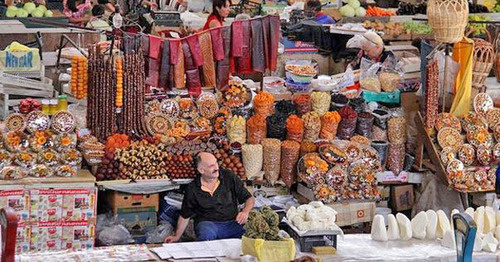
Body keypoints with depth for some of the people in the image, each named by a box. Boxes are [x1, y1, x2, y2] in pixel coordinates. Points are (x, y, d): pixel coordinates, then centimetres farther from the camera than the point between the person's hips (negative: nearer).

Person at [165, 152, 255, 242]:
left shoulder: (229, 177, 3)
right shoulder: (192, 189, 2)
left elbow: (249, 198, 9)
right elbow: (185, 215, 16)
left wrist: (245, 212, -11)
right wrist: (177, 236, 14)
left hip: (232, 223, 1)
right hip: (207, 223, -1)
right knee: (206, 235, -39)